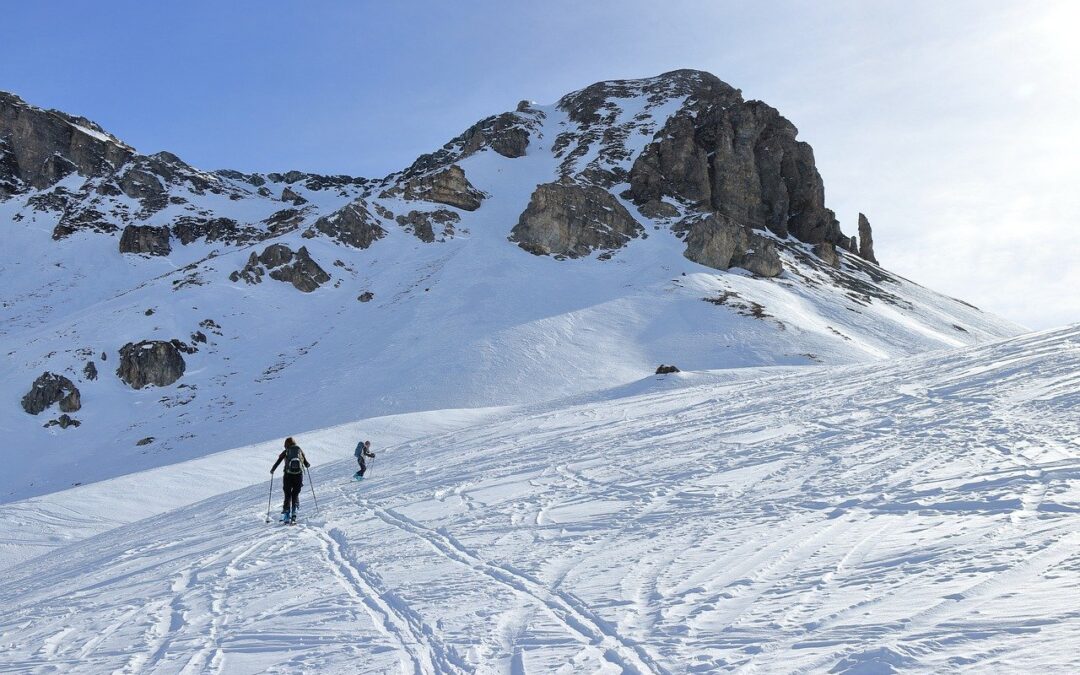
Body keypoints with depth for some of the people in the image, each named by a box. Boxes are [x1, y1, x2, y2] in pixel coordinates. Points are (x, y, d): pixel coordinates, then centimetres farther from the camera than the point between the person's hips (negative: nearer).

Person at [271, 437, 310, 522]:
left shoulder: (285, 452, 9)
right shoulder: (300, 450, 13)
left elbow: (277, 462, 10)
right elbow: (307, 464, 15)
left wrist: (272, 470, 29)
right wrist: (307, 465, 39)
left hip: (288, 475, -1)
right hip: (299, 474, 1)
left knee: (287, 495, 10)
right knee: (295, 494, 13)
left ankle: (286, 513, 0)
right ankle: (294, 511, -5)